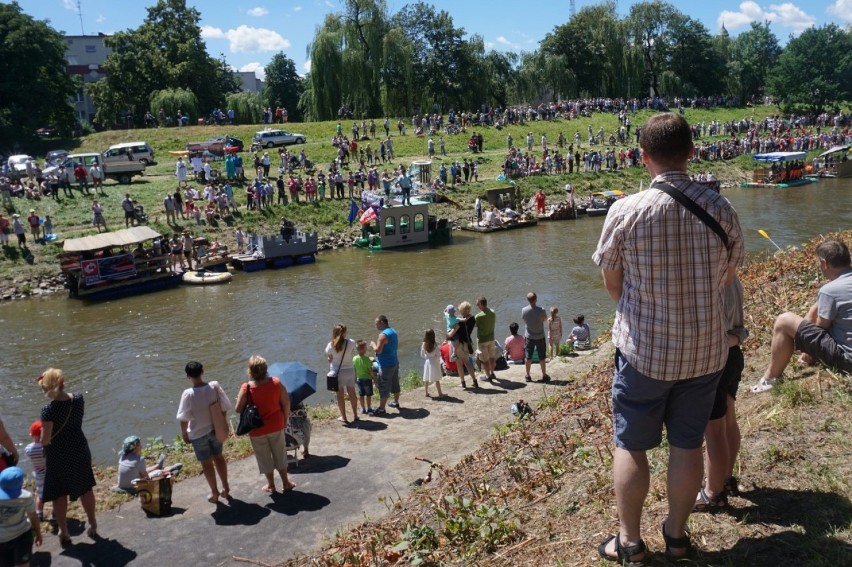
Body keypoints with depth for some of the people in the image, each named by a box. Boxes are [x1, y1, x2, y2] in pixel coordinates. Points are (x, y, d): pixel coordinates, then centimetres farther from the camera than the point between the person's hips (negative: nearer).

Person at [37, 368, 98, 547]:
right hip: (80, 450, 5)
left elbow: (45, 440, -21)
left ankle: (64, 533, 24)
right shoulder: (78, 398, -10)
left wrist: (43, 443, -1)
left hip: (58, 455, -5)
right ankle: (92, 526, 33)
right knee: (85, 489, 21)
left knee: (59, 495, 14)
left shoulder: (48, 410, -25)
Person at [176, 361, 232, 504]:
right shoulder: (214, 386, -15)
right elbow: (225, 407, -6)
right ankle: (226, 487, 33)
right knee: (218, 457, 23)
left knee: (206, 463, 14)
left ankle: (215, 493, 26)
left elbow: (184, 418, -15)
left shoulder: (188, 394, -24)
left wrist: (184, 434, 2)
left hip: (198, 433, -3)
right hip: (215, 429, 3)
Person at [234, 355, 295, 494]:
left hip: (257, 430, -2)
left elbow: (238, 410, -14)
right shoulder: (276, 382, -14)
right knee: (280, 455, 20)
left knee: (264, 458, 17)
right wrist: (285, 420, 8)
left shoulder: (246, 388, -21)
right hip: (276, 425, 2)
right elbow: (286, 403, -7)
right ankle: (285, 483, 31)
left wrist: (239, 399, 7)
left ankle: (271, 485, 31)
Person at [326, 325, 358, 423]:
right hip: (349, 370, 2)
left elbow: (329, 358, -7)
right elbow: (352, 354, 2)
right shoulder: (351, 343, -10)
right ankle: (355, 415, 26)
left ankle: (343, 417, 16)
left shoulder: (331, 345, -13)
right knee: (352, 393, 17)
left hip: (337, 372, -2)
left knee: (340, 395, 10)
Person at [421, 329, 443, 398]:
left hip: (426, 362, 4)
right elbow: (438, 355, -15)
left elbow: (422, 355, 3)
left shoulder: (424, 345, -6)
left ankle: (426, 393, 22)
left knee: (426, 379, 14)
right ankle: (440, 393, 8)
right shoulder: (435, 345, -17)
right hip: (434, 363, -4)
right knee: (436, 379, 3)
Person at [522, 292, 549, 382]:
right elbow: (545, 319, -1)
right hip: (540, 337, -2)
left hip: (529, 337, 2)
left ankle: (528, 376, 20)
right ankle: (544, 376, 21)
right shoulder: (541, 311, -20)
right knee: (542, 357, 11)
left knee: (528, 357, 12)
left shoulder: (524, 310, -14)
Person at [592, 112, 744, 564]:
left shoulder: (626, 210, -16)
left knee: (631, 446, 12)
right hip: (705, 350, 3)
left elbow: (610, 277, -3)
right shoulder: (720, 209, -8)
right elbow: (729, 273, 7)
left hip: (643, 349, -3)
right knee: (687, 444, 16)